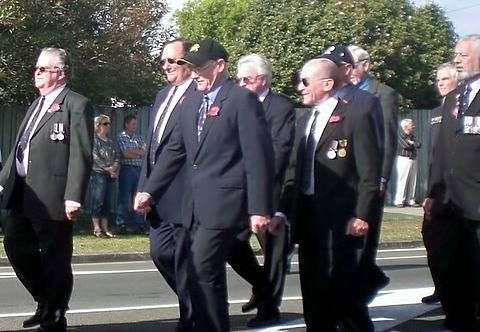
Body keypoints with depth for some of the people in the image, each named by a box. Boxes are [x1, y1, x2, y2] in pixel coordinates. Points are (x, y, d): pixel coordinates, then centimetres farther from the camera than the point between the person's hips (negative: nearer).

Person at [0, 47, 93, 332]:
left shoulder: (77, 105, -8)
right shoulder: (38, 104, 19)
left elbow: (81, 155, -15)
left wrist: (74, 197, -21)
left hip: (52, 197, -9)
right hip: (23, 194, 9)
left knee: (55, 258, 1)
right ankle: (47, 302, 30)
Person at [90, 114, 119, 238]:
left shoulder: (111, 142, 20)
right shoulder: (94, 140, -1)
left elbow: (117, 157, 13)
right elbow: (95, 157, -11)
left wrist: (114, 168, -5)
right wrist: (107, 168, -13)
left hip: (110, 175, 7)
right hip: (98, 174, -7)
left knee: (107, 202, 5)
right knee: (98, 200, -9)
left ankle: (105, 228, 7)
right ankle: (96, 228, -8)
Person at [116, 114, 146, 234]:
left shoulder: (139, 137, 17)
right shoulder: (121, 137, 3)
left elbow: (144, 152, 3)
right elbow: (126, 154, -9)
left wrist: (132, 151, -8)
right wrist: (139, 152, -1)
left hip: (139, 170, 4)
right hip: (127, 169, -4)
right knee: (124, 198, -3)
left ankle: (138, 224, 7)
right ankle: (122, 224, -1)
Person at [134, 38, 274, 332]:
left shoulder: (243, 99, -7)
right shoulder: (191, 103, 15)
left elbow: (258, 157, -11)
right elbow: (175, 151, 18)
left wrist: (259, 208, -16)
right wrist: (150, 191, 10)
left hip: (223, 204, -7)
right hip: (196, 205, 7)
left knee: (202, 273, -12)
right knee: (210, 275, 12)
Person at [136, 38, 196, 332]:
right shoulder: (163, 95, 17)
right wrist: (146, 186, 15)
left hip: (184, 194, -9)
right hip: (159, 194, 9)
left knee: (185, 260, -1)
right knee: (161, 252, 12)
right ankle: (194, 300, 30)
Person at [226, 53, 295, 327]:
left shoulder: (282, 106, -7)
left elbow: (280, 150, -15)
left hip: (270, 191, -6)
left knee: (273, 248, 4)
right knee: (232, 242, 3)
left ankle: (269, 306, 15)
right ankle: (262, 286, 26)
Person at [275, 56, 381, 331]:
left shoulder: (356, 117, -7)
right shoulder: (304, 122, 16)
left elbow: (370, 173, -10)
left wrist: (362, 216, -15)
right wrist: (283, 210, 8)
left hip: (341, 218, -7)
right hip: (307, 216, 7)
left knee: (343, 290, -4)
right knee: (313, 291, 10)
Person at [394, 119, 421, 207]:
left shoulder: (412, 136, 18)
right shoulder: (400, 136, -3)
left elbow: (419, 145, 6)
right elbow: (405, 146, -17)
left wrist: (411, 143, -5)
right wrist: (414, 144, 1)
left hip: (413, 159, 7)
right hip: (404, 159, -7)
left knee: (412, 181, 5)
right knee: (402, 180, -9)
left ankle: (410, 200, 11)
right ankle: (399, 201, -8)